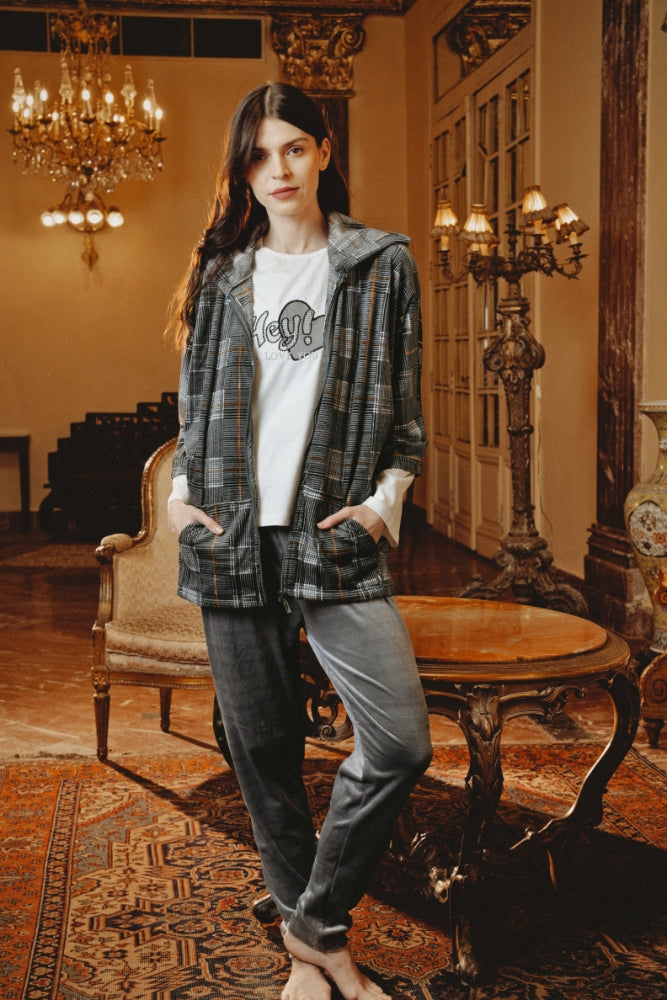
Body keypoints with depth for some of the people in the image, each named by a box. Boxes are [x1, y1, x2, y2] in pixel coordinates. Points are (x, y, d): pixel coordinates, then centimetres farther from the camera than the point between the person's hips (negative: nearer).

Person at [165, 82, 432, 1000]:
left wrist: (386, 496, -3)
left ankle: (316, 922, 12)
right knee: (265, 749, 6)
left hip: (337, 536, -1)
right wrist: (179, 490, 6)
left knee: (403, 742, -10)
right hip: (233, 537, 2)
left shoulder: (383, 265, 7)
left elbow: (406, 406, 8)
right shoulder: (222, 273, 13)